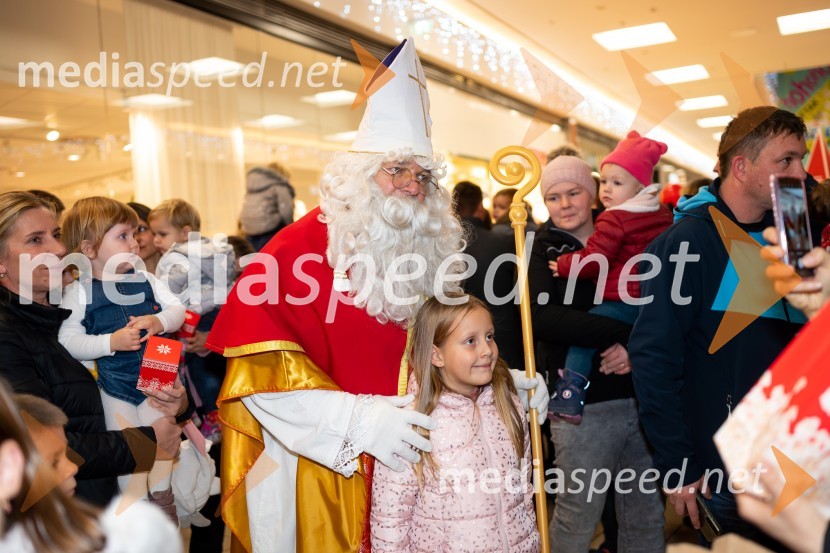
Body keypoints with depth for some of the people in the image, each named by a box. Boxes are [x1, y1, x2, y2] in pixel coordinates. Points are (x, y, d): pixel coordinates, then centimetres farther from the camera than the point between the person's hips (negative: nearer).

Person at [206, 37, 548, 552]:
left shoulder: (430, 254, 4)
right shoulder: (299, 249, -12)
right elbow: (260, 370, -18)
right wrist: (359, 421, -23)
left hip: (400, 470, 5)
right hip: (311, 471, -4)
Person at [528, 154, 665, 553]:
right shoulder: (544, 252, -1)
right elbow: (543, 318, -19)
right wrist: (624, 333, -23)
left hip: (640, 397, 4)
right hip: (583, 404, -4)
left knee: (647, 513, 14)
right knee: (577, 517, 5)